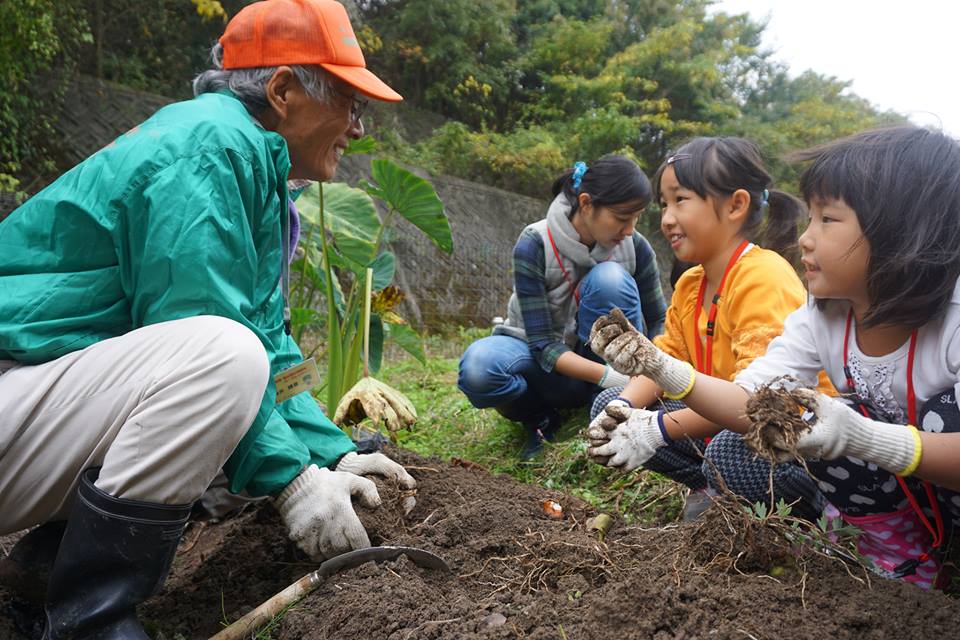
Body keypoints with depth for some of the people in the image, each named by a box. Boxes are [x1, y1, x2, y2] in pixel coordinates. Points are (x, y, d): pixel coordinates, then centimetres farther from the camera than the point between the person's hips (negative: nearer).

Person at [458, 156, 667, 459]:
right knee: (477, 367, -36)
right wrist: (609, 377, -36)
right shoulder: (533, 245, -22)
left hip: (600, 359, 2)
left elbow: (659, 320, -2)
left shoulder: (634, 246, -12)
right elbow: (543, 345, -23)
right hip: (545, 361, -2)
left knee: (611, 277, -27)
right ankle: (541, 418, -4)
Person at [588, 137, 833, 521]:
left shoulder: (762, 278, -23)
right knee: (608, 407, -3)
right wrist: (622, 407, -18)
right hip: (721, 422, 8)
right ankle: (715, 486, 2)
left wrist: (659, 427, -32)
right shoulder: (689, 285, 5)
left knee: (729, 450, -40)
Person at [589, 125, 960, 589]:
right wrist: (659, 366, -32)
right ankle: (897, 551, 0)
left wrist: (863, 437, -49)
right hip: (897, 493, 5)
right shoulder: (820, 319, -11)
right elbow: (752, 402, -19)